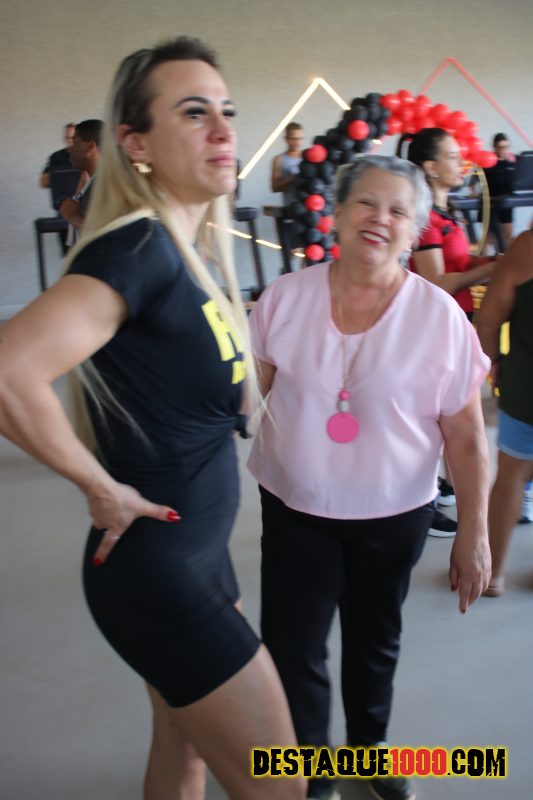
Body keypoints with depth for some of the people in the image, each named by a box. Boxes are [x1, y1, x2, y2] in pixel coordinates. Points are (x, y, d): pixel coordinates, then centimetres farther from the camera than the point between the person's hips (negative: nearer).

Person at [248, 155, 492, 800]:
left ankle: (370, 747, 50)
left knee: (375, 640, 21)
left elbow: (465, 438, -7)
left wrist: (472, 533, -6)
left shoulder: (440, 317, -12)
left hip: (393, 517, 0)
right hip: (295, 507, 0)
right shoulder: (287, 297, -8)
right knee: (292, 649, 4)